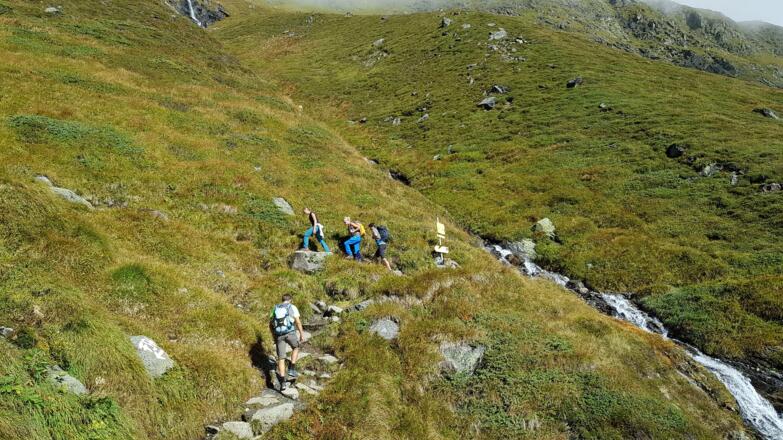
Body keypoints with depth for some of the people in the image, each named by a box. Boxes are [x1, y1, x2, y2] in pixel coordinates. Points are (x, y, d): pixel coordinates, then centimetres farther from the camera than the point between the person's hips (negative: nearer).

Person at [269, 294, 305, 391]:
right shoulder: (292, 307, 5)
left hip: (279, 334, 3)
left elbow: (270, 324, 20)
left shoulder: (275, 308, 18)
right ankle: (292, 369, 16)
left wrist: (274, 336, 29)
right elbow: (298, 322, -1)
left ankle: (283, 382, -1)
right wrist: (302, 334, 5)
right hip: (290, 333, -3)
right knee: (296, 348, 29)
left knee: (281, 358, 7)